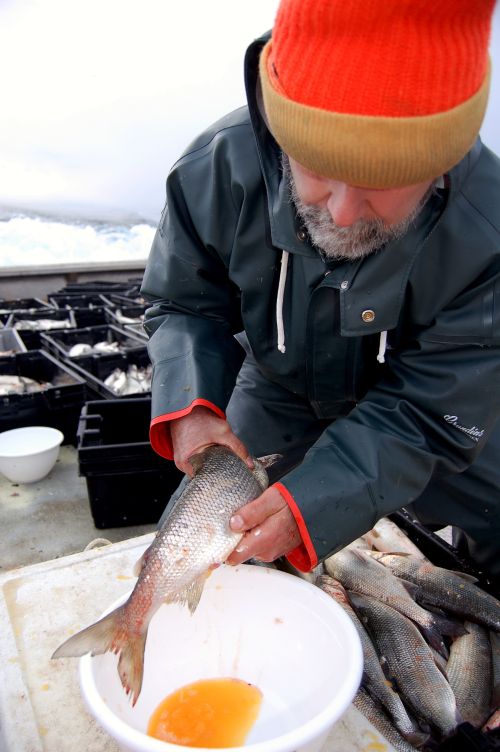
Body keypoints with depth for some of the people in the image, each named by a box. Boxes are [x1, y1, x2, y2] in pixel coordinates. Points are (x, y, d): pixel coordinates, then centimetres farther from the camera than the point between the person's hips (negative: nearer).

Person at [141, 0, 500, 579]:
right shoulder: (217, 168, -29)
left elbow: (425, 413, -29)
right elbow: (186, 305, -14)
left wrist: (312, 501, -42)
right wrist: (191, 405, -33)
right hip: (278, 395, 2)